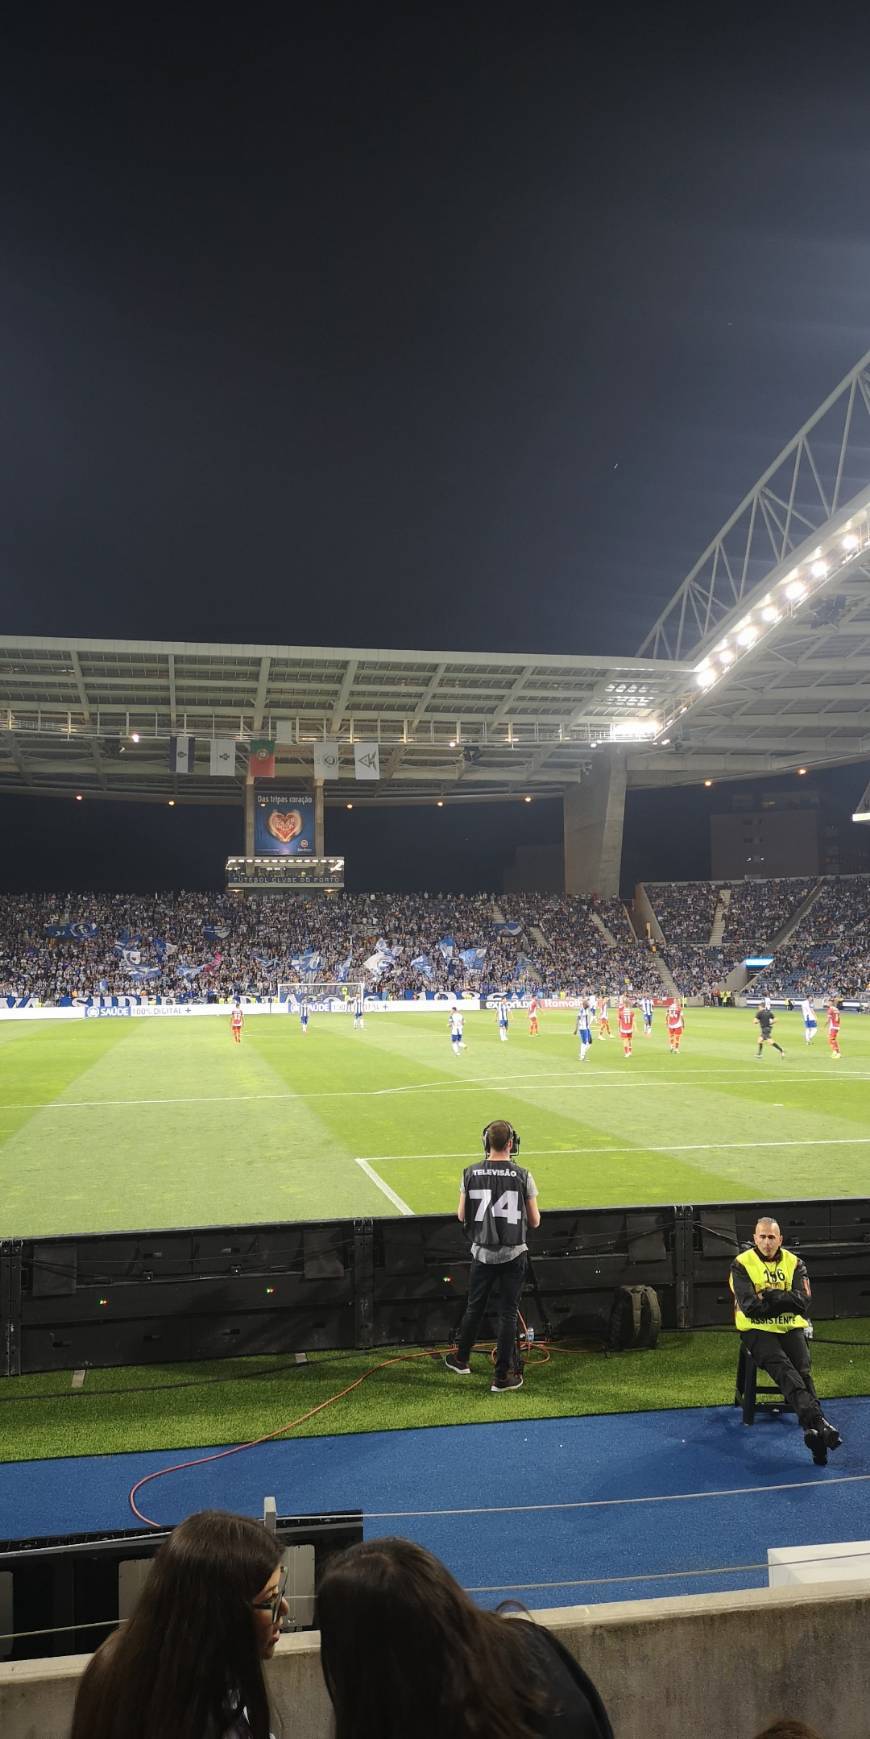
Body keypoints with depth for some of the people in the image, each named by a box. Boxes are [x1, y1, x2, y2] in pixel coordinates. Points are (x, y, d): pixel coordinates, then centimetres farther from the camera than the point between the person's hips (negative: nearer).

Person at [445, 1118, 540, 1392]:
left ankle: (461, 1359, 36)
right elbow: (534, 1221, -5)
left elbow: (461, 1216, 1)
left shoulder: (471, 1174, -7)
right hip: (513, 1254, -2)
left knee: (474, 1308, 19)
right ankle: (503, 1376, 12)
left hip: (482, 1252, 2)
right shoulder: (522, 1176, -11)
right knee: (507, 1313, 6)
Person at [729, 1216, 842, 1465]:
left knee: (803, 1370, -23)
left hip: (791, 1328, 3)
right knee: (782, 1367, -28)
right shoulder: (742, 1264, -2)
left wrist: (769, 1297, -14)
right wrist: (784, 1301, -9)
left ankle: (812, 1429, -35)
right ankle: (817, 1419, -44)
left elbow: (803, 1300, -8)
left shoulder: (794, 1263, 7)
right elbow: (750, 1306, -13)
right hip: (757, 1330, -3)